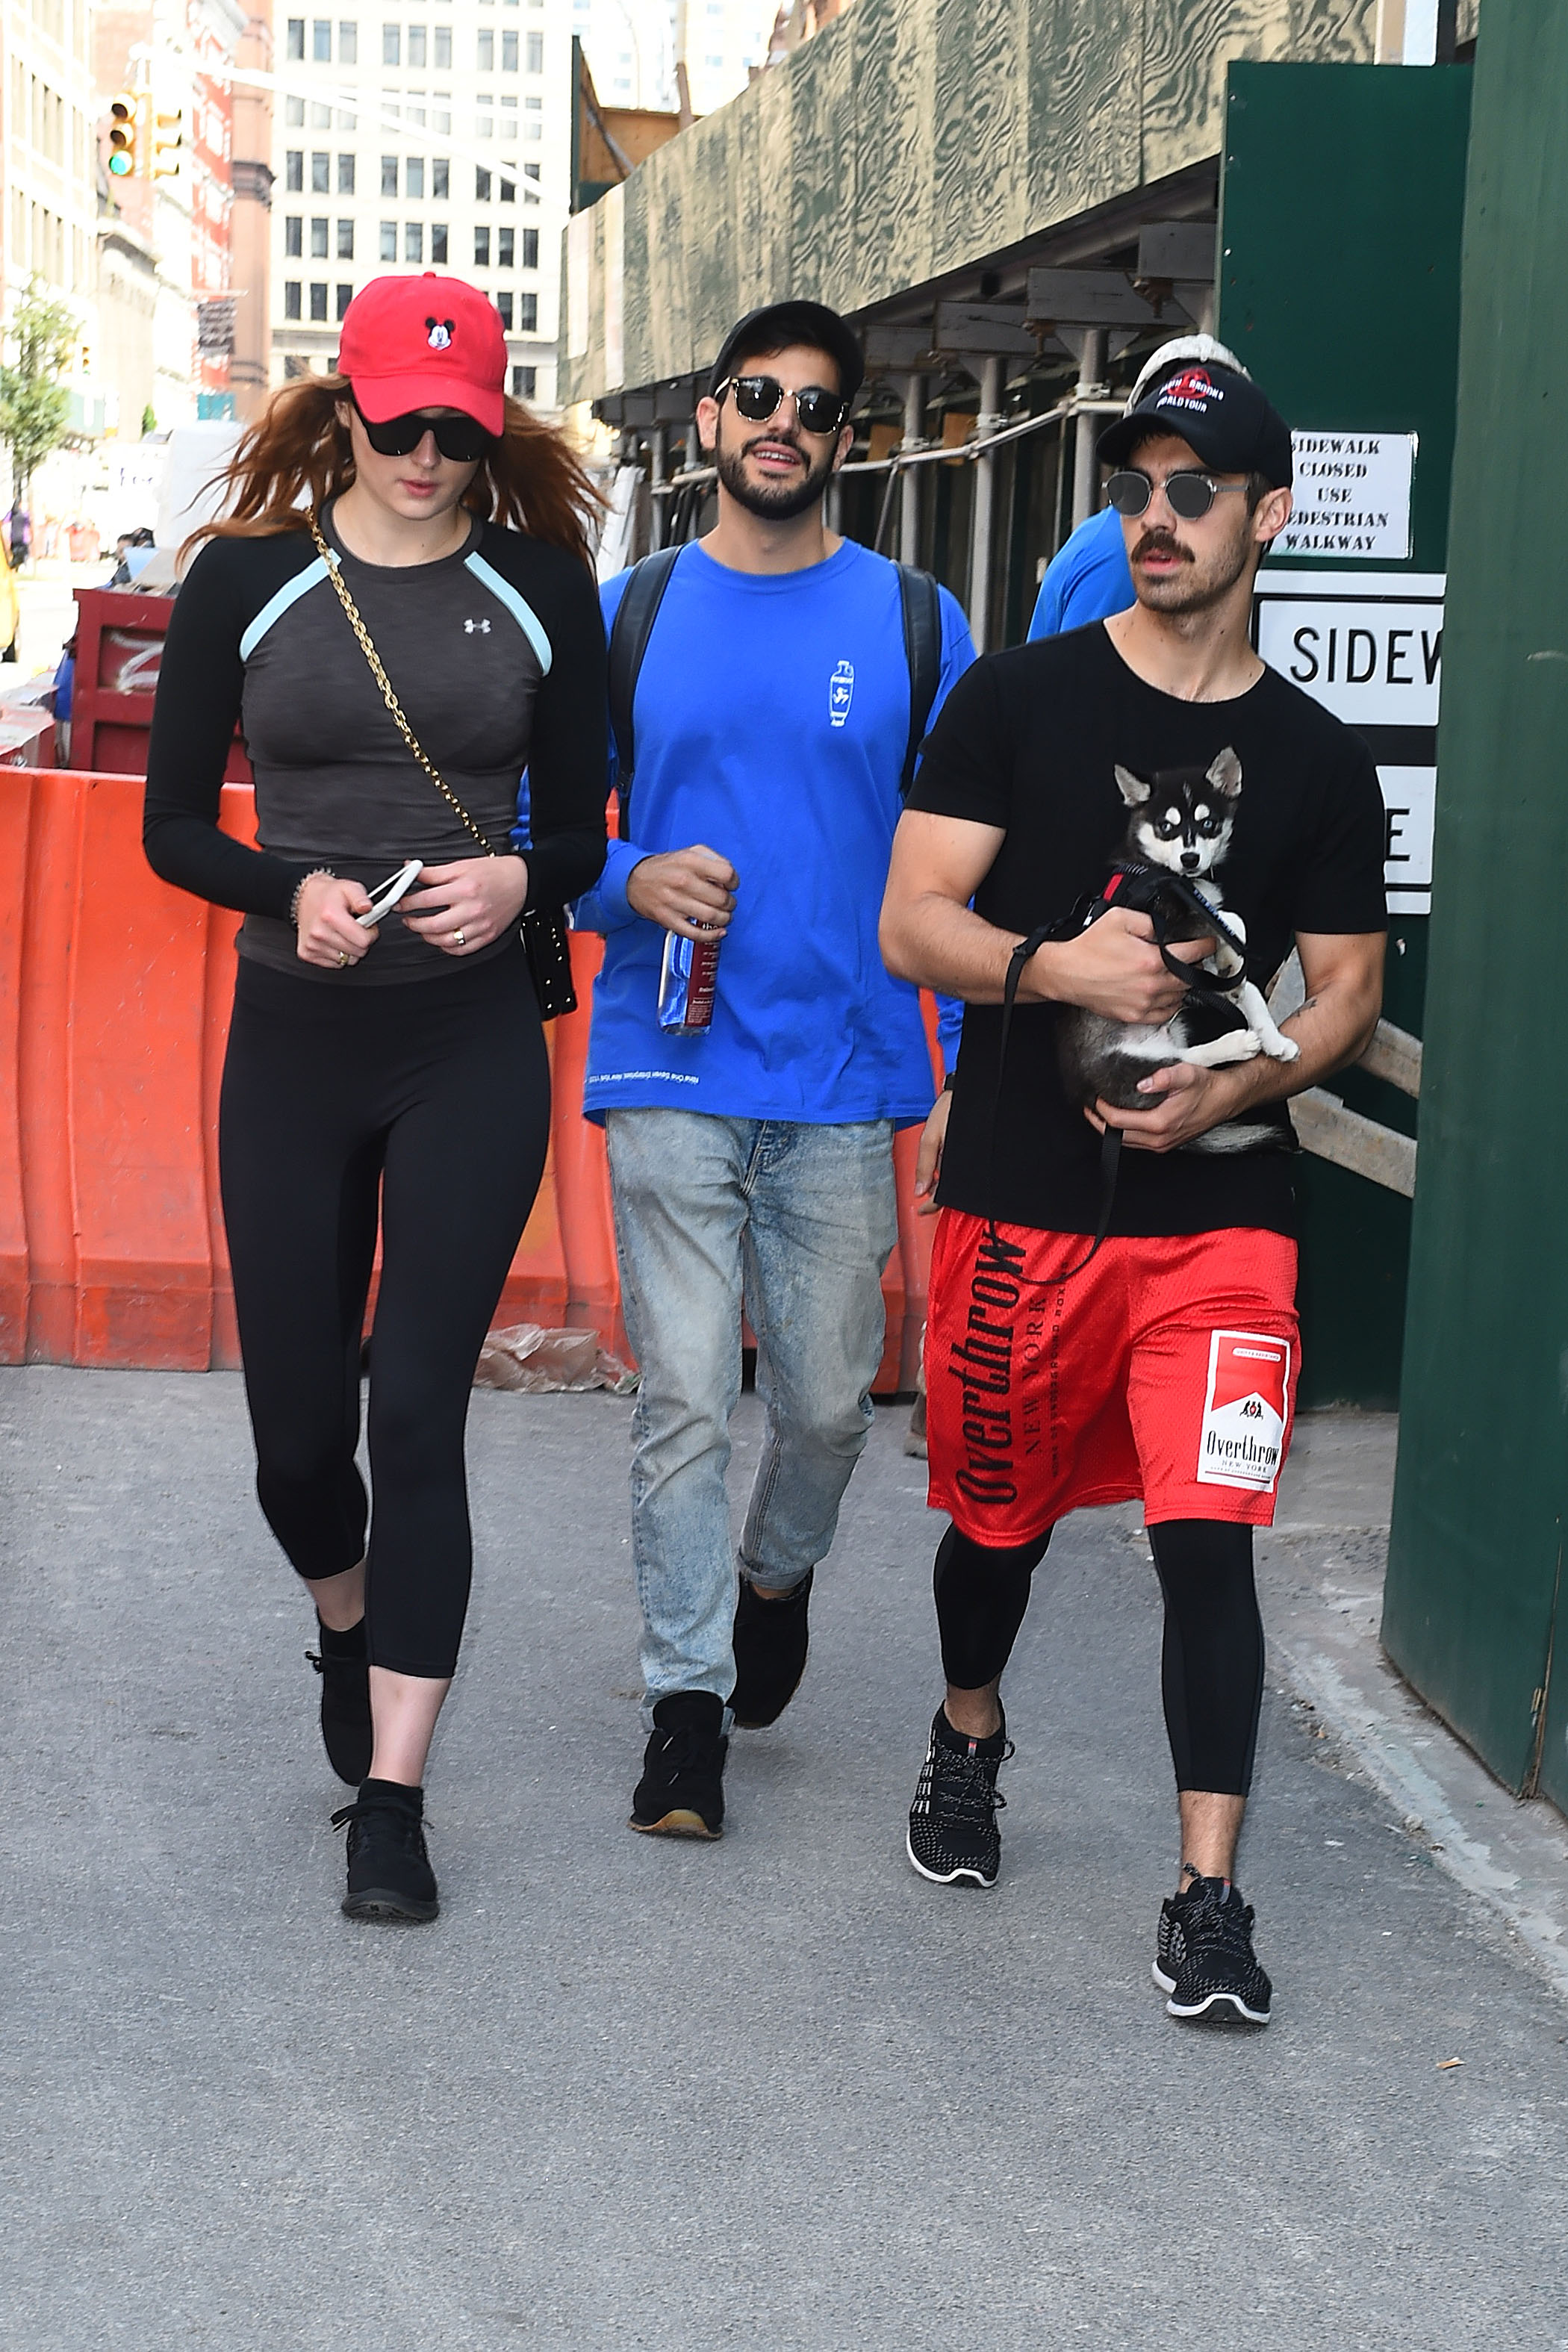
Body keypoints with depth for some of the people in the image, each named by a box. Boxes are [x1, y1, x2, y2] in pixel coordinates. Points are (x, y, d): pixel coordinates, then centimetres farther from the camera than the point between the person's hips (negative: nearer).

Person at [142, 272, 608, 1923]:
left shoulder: (539, 583, 1)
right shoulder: (247, 577, 0)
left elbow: (579, 827, 5)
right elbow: (173, 825, 1)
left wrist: (520, 879, -17)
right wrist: (289, 893, -18)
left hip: (473, 1049, -1)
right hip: (292, 1044, 1)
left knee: (417, 1410, -5)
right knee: (297, 1423, 7)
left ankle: (391, 1801, 3)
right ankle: (349, 1632, 42)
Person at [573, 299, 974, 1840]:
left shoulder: (912, 623, 5)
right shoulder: (625, 616, 6)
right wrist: (632, 883, -11)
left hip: (847, 1073, 1)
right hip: (669, 1071, 0)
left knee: (829, 1399, 8)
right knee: (684, 1396, -3)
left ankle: (775, 1577, 39)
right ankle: (686, 1698, 9)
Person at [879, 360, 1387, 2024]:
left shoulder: (1317, 763, 5)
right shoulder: (1017, 701, 1)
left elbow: (1349, 989, 9)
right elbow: (912, 922, -3)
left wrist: (1237, 1087, -10)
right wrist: (1054, 967, -22)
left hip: (1217, 1215, 0)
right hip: (1018, 1205, 0)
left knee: (1207, 1541, -9)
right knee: (1000, 1516, 15)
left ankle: (1208, 1900, -2)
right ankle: (968, 1735, 45)